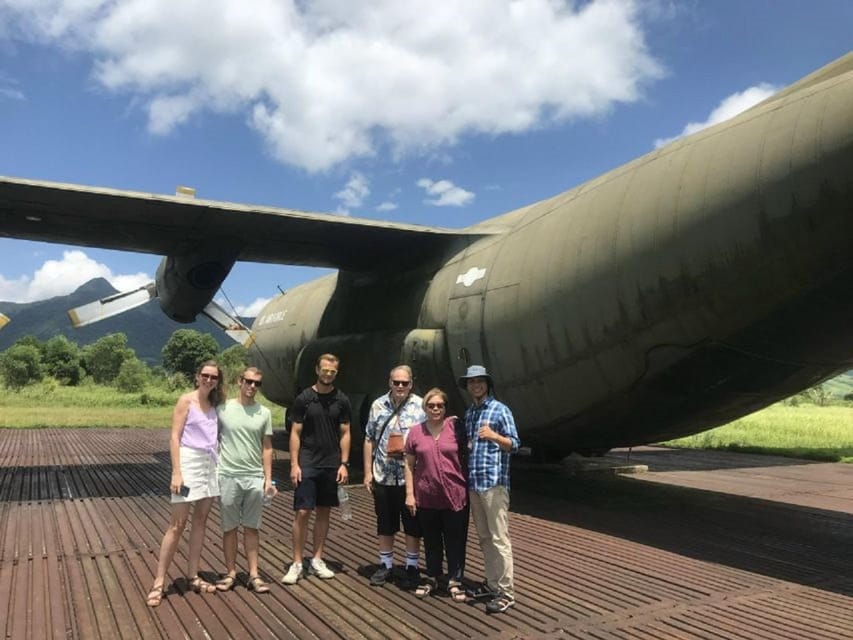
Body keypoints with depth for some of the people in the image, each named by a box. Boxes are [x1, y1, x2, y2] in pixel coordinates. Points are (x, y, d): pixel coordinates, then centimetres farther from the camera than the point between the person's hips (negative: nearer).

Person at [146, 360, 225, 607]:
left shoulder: (214, 404, 10)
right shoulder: (186, 400, -7)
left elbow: (214, 436, 11)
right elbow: (174, 437, -10)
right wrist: (176, 472, -16)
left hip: (210, 464, 6)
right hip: (189, 461, -6)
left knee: (201, 520, 11)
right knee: (177, 524, -4)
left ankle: (193, 577, 21)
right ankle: (159, 583, 6)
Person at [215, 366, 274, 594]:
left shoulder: (264, 413, 3)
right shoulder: (223, 409, -3)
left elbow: (266, 448, 7)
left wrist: (268, 478, 2)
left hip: (255, 478, 2)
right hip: (228, 476, -1)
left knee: (252, 528, 10)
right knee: (230, 527, 9)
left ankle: (253, 575, 17)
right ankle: (231, 573, 22)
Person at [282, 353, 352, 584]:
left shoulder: (341, 400, 3)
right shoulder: (304, 398, -2)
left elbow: (345, 434, 5)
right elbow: (295, 433, -1)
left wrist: (344, 463, -2)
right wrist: (294, 464, -8)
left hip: (331, 466, 2)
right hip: (307, 464, -2)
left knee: (324, 512, 10)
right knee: (302, 513, -3)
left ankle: (317, 560, 21)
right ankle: (297, 564, 8)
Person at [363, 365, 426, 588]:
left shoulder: (421, 406, -5)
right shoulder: (378, 405, 3)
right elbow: (369, 440, 7)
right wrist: (367, 471, 4)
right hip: (383, 476, 3)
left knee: (412, 524, 8)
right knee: (385, 523, 14)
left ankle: (412, 566, 23)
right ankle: (385, 564, 29)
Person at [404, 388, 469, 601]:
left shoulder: (456, 428, -4)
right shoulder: (416, 432, 1)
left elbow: (467, 456, 3)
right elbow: (409, 465, 5)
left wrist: (469, 486, 1)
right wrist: (409, 493, 1)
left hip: (455, 496, -1)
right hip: (426, 497, 2)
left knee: (455, 541, 8)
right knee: (431, 541, 15)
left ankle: (455, 581, 23)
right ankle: (432, 578, 32)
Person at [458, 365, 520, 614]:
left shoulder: (500, 410, -4)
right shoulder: (468, 413, 16)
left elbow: (514, 444, -10)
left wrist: (494, 436, -26)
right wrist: (465, 444, 5)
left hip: (494, 482, -7)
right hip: (473, 483, 7)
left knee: (499, 539, -4)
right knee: (484, 538, 13)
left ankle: (506, 593, 2)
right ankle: (491, 584, 23)